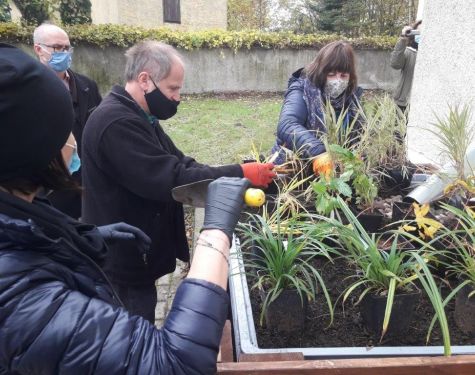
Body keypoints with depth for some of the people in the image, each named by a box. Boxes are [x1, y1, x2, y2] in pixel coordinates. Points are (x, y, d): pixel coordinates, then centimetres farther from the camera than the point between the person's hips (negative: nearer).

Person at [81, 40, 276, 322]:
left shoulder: (137, 117, 9)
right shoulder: (117, 123, -25)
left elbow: (179, 164, 8)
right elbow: (170, 179, -29)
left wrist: (235, 182, -4)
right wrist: (240, 174, -23)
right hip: (124, 264, -9)